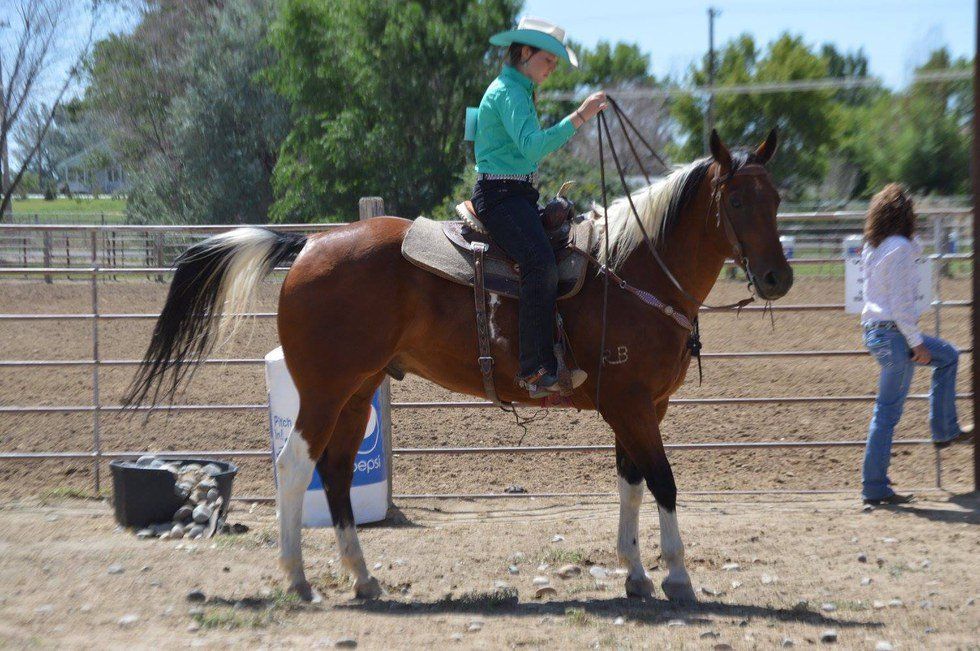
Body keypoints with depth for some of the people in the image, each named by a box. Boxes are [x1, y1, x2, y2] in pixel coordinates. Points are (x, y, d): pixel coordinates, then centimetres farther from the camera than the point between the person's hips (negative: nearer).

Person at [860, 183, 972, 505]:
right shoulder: (899, 247, -18)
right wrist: (917, 343, -16)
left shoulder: (872, 246, 8)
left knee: (948, 356, 27)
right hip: (894, 335, -10)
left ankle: (945, 430, 28)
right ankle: (875, 488, 3)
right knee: (888, 412, -2)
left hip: (874, 330, 10)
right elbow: (901, 303, -21)